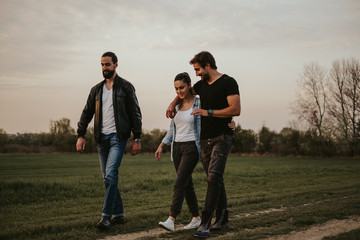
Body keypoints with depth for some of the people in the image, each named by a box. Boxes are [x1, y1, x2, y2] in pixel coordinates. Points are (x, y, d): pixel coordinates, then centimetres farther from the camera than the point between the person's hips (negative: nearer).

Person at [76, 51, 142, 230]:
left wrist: (137, 139, -6)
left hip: (118, 136, -6)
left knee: (111, 174, -17)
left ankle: (106, 216, -15)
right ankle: (118, 214, 17)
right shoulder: (96, 90, 14)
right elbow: (87, 113, 14)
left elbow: (135, 113, 0)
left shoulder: (126, 87, 1)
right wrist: (81, 135, 2)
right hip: (102, 138, 6)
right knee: (107, 177, 7)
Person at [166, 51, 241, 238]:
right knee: (215, 180, 10)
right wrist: (173, 104, 18)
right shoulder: (201, 84, 15)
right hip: (205, 139, 8)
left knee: (213, 177, -16)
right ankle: (222, 220, 19)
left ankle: (205, 224, -19)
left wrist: (208, 112, -16)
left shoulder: (228, 82, -7)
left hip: (222, 138, -7)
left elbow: (235, 110, -17)